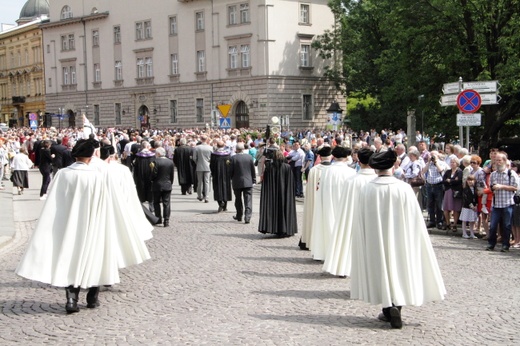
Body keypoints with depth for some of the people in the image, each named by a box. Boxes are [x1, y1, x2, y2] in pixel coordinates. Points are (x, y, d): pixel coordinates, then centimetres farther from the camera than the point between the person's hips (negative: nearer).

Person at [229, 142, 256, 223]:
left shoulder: (233, 158, -10)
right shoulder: (249, 157, -3)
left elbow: (230, 171, -5)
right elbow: (253, 170, 2)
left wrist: (232, 179, 13)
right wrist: (254, 180, 12)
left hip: (237, 183, 0)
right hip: (248, 182, 0)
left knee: (238, 201, 16)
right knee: (248, 200, -1)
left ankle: (239, 216, 26)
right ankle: (247, 217, -11)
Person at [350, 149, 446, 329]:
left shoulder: (366, 190, -9)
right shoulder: (404, 188, -12)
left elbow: (359, 220, -1)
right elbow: (414, 219, -6)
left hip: (374, 239, 1)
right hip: (399, 238, -1)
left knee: (381, 267, 13)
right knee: (398, 266, 14)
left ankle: (388, 309, 13)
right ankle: (396, 306, 6)